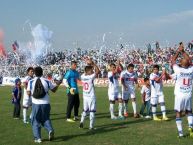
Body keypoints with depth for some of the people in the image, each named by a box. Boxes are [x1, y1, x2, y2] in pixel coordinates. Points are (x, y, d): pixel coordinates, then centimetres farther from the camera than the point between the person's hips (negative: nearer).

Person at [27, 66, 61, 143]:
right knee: (46, 119, 19)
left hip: (36, 104, -1)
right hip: (45, 103, 1)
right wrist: (57, 84, 26)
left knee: (35, 121, 11)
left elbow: (29, 93, -6)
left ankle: (37, 137, 8)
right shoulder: (47, 81, -1)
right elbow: (54, 90, 10)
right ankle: (50, 130, -6)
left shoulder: (31, 82, -3)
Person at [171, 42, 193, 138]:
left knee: (178, 113, 7)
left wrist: (179, 51, 10)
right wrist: (183, 51, 20)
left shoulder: (178, 70, -12)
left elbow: (173, 60, 3)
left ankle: (180, 132, 3)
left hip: (179, 95, -3)